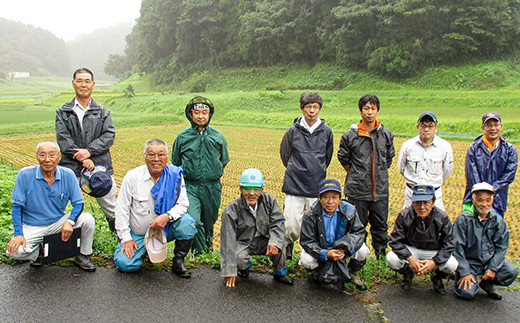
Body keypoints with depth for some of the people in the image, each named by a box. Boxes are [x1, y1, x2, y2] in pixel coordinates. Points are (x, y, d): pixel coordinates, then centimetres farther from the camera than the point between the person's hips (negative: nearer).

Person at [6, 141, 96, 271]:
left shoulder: (68, 175, -10)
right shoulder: (25, 175, -14)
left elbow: (78, 203, -6)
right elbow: (17, 206, -9)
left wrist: (69, 221, -26)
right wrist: (18, 234, -19)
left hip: (59, 222, 1)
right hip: (33, 226, -1)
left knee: (88, 219, -22)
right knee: (15, 251, -26)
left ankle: (83, 256, 3)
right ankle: (37, 251, 11)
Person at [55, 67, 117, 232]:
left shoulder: (103, 112, 13)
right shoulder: (63, 112, 10)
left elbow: (109, 135, -1)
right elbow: (63, 138, -2)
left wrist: (89, 151, -15)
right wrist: (82, 158, -14)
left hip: (100, 166, 0)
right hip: (71, 168, 0)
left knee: (111, 208, 6)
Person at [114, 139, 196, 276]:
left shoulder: (175, 175, -7)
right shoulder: (132, 176, -9)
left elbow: (183, 204, -7)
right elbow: (121, 208, -5)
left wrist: (167, 216, -28)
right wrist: (125, 238, -9)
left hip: (165, 229, 0)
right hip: (138, 234, 1)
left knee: (187, 222, -28)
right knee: (125, 263, -19)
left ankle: (178, 262, -7)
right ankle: (145, 249, 16)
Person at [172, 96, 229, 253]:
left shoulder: (218, 136, 2)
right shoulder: (183, 136, 1)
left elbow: (224, 160, 16)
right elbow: (175, 162, 14)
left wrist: (214, 174, 11)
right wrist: (185, 176, 9)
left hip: (212, 188, 2)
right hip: (190, 186, -1)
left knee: (209, 222, 15)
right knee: (193, 220, -21)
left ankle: (209, 248, 39)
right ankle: (199, 251, -2)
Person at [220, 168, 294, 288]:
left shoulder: (269, 201, -11)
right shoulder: (231, 210, -20)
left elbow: (278, 223, -15)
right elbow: (228, 241, -21)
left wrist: (274, 243, -36)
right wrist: (229, 272, -25)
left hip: (263, 241, 2)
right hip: (242, 243, -2)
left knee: (279, 238, -26)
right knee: (238, 259, -33)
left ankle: (280, 272, -1)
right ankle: (245, 266, 8)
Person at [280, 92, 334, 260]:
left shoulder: (326, 132, 4)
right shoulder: (293, 131, -1)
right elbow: (285, 155, 13)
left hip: (317, 187, 1)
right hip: (294, 185, -1)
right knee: (291, 225, -3)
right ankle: (288, 245, 27)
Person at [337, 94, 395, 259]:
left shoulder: (386, 134, 4)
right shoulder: (349, 135, -4)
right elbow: (343, 159, 6)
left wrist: (380, 175, 12)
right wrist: (357, 176, 5)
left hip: (381, 190, 2)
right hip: (357, 190, -2)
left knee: (380, 226, 10)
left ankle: (381, 255, 25)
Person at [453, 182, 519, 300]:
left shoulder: (499, 222, 3)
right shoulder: (463, 219, -8)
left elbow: (501, 248, 3)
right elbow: (458, 248, -9)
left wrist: (493, 268, -10)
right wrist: (465, 272, -15)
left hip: (490, 260, 4)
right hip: (469, 261, -4)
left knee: (512, 272, -22)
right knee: (467, 293, -22)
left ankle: (487, 283, 6)